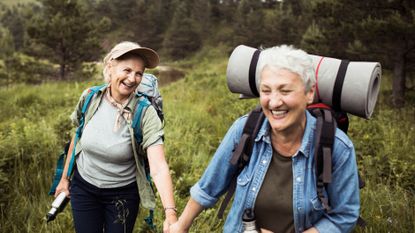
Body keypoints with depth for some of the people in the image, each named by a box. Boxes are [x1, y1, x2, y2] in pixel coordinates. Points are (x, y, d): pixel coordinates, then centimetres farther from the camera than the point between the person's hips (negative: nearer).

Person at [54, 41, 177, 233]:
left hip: (123, 194, -2)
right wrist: (65, 178, 12)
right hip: (83, 187, 2)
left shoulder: (145, 114, -22)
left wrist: (170, 213, -41)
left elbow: (159, 167, -30)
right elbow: (77, 138, 4)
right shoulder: (90, 98, -12)